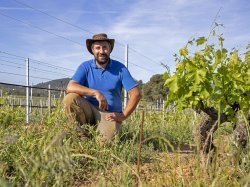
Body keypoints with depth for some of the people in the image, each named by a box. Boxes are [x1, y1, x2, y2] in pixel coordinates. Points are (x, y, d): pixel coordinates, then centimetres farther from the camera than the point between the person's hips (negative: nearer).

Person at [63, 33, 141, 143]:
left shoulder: (120, 68, -2)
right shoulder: (85, 67, -1)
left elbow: (136, 94, -6)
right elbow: (70, 87, -17)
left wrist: (123, 116, -14)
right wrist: (96, 92, -29)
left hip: (109, 114, -1)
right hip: (89, 110, 1)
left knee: (107, 139, -29)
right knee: (70, 98, -26)